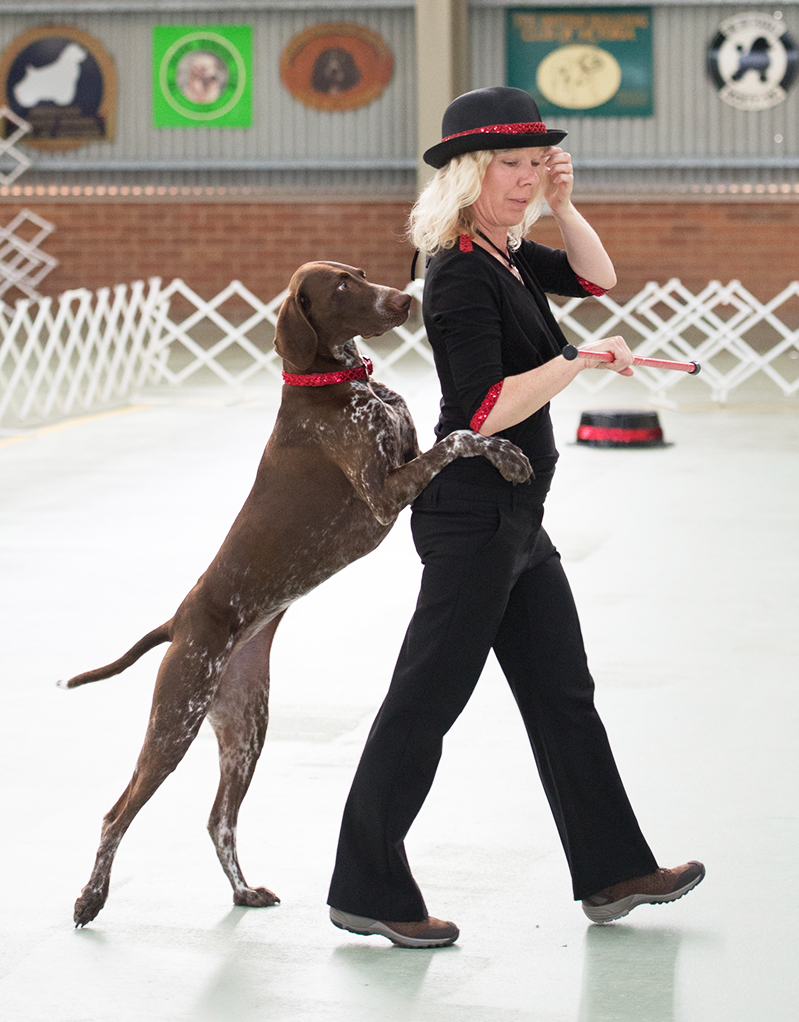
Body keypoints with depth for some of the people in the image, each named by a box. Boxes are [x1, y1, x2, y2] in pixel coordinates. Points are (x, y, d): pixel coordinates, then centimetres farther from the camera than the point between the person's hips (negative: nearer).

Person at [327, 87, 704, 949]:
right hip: (474, 514, -10)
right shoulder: (461, 274, -19)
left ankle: (612, 872, 23)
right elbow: (487, 410, -25)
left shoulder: (506, 254, 9)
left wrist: (562, 205, 4)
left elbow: (594, 277, 19)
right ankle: (366, 892, 6)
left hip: (514, 517, 10)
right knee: (425, 700, -3)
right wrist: (583, 361, -22)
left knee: (561, 695, 15)